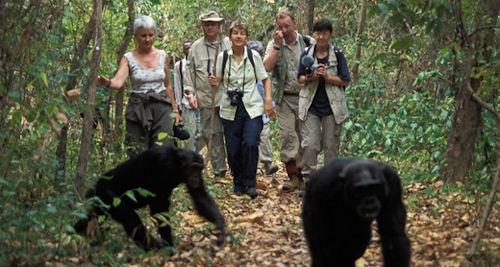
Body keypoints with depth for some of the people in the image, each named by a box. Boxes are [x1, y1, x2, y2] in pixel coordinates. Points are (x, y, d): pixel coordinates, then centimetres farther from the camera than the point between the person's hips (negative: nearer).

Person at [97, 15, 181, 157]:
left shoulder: (163, 56, 6)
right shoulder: (129, 58, -2)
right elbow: (118, 82, -19)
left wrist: (175, 109, 18)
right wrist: (107, 83, -41)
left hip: (161, 108, 1)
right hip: (138, 109, -1)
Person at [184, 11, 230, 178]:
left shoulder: (229, 44, 5)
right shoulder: (196, 47, 11)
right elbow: (189, 72, 14)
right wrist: (190, 93, 6)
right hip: (206, 99, 2)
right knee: (211, 134, 3)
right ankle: (219, 170, 11)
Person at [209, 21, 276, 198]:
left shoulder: (254, 56, 0)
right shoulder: (223, 57, 1)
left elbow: (265, 79, 7)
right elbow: (219, 80, 11)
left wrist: (268, 100, -5)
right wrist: (215, 83, -12)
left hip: (252, 108, -1)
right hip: (230, 109, 1)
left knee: (250, 144, -17)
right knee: (233, 149, 1)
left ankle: (249, 183, -3)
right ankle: (238, 183, 21)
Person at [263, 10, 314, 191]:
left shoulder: (308, 43, 1)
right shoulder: (274, 45, 4)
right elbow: (267, 67, -12)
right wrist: (277, 45, -14)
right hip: (284, 98, 0)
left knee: (304, 136, 5)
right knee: (287, 135, -9)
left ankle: (302, 176, 13)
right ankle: (293, 177, -10)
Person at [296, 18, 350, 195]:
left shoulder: (337, 54, 0)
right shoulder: (306, 54, 4)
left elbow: (345, 81, 0)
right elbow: (299, 78, 10)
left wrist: (328, 77, -15)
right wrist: (308, 78, -12)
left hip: (332, 106, -1)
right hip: (311, 106, 1)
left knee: (331, 146, 5)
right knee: (309, 144, -7)